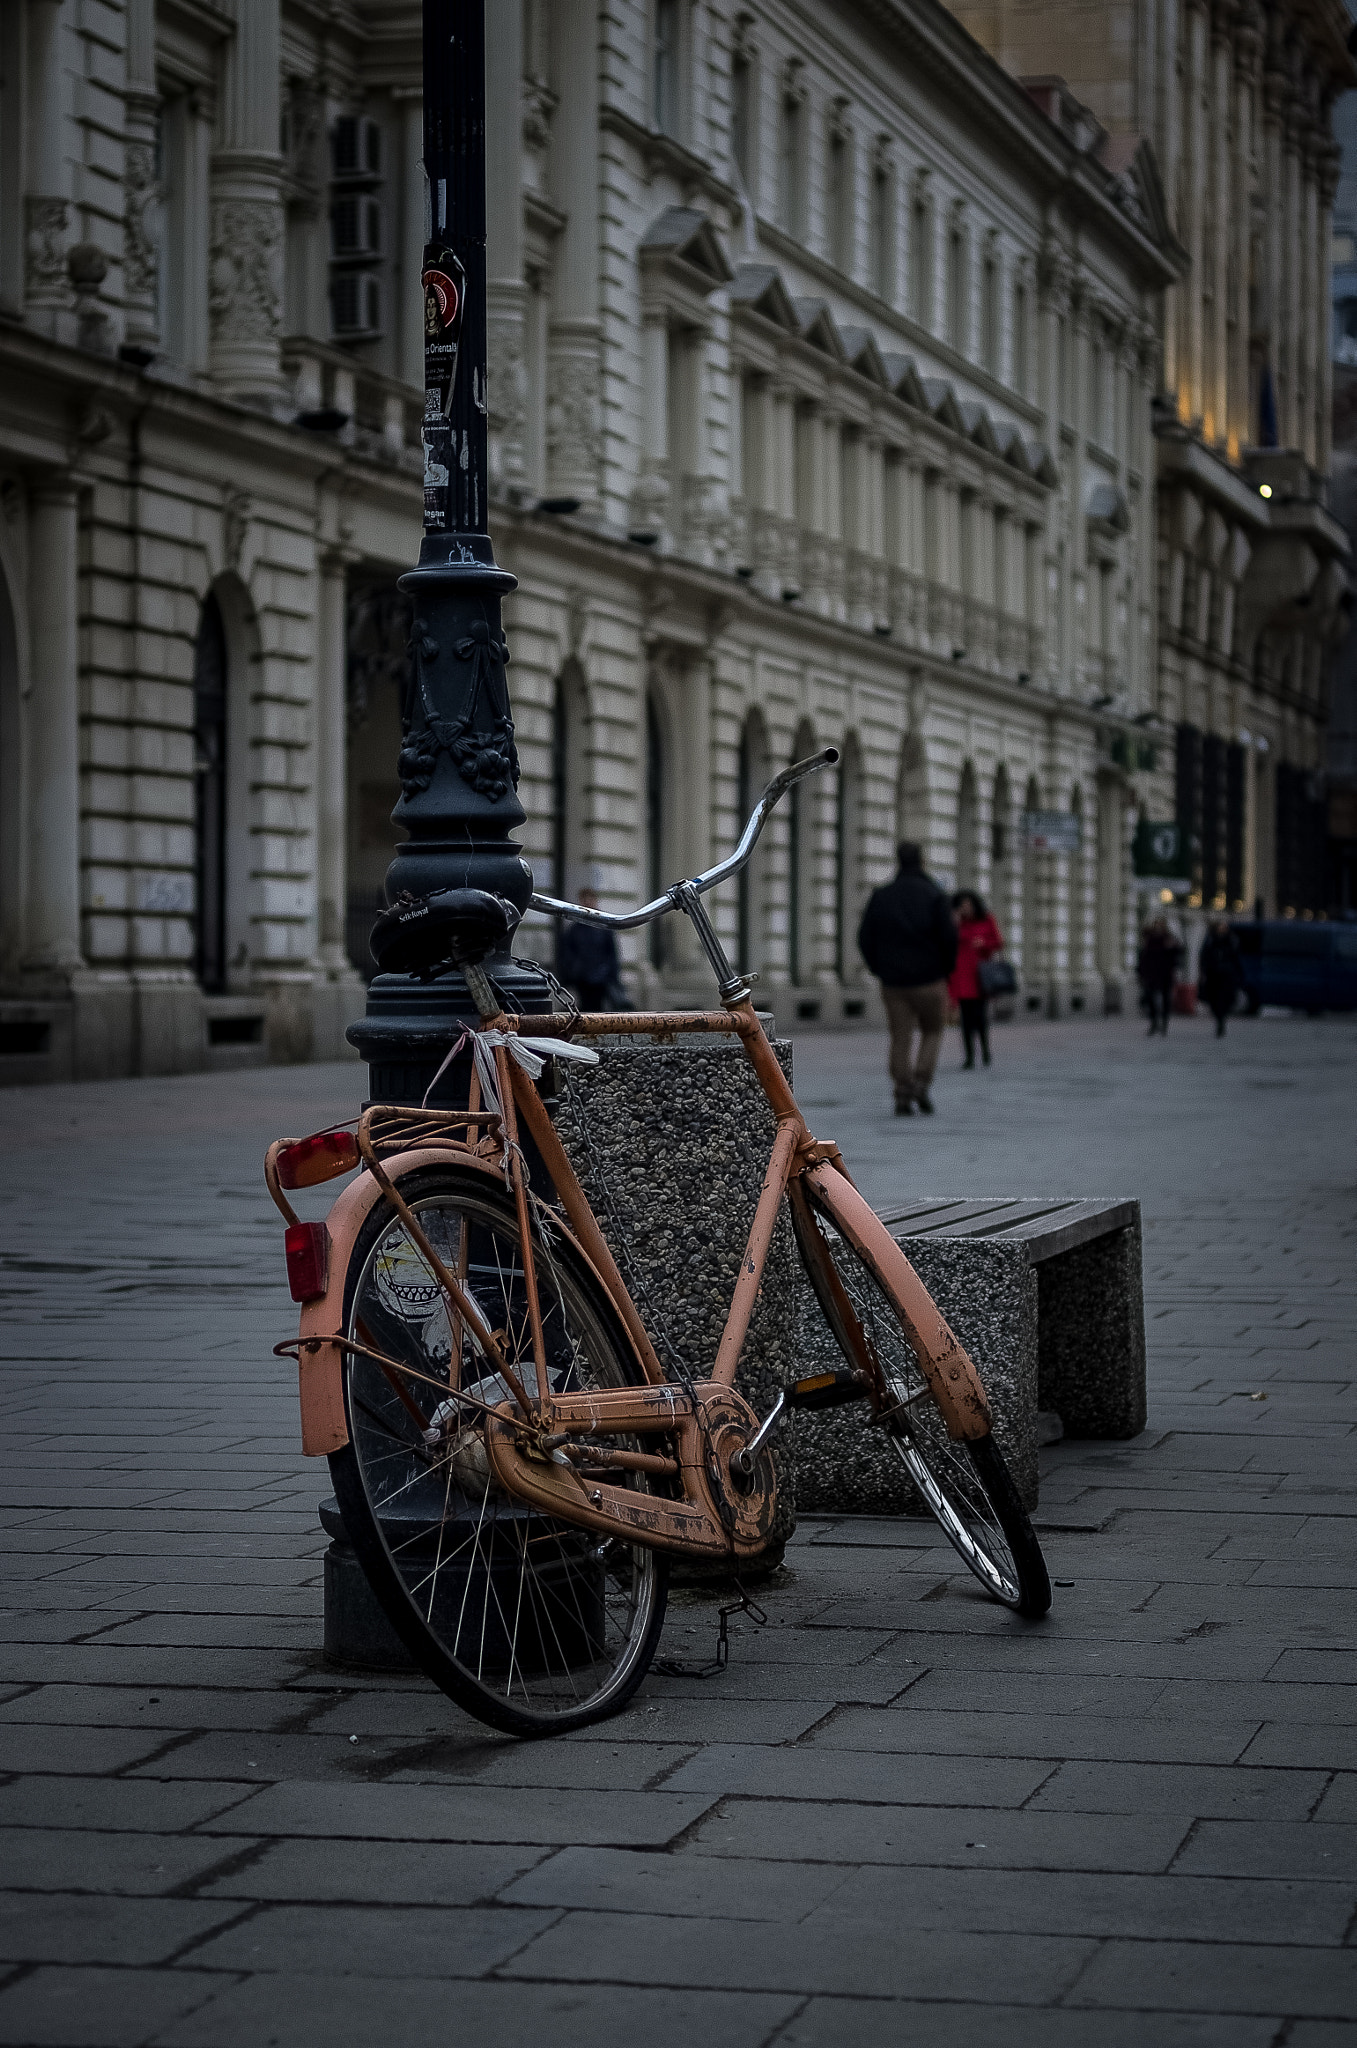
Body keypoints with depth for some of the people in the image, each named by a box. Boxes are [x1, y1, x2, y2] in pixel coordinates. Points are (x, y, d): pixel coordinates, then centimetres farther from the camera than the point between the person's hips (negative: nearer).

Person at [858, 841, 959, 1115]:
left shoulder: (881, 896, 2)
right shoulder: (934, 896, -7)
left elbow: (865, 938, 1)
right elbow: (949, 937, -13)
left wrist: (881, 970, 14)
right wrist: (946, 968, 4)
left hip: (893, 982, 2)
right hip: (929, 980, -2)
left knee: (900, 1039, 6)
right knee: (932, 1033, 14)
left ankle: (903, 1096, -2)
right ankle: (921, 1084, -4)